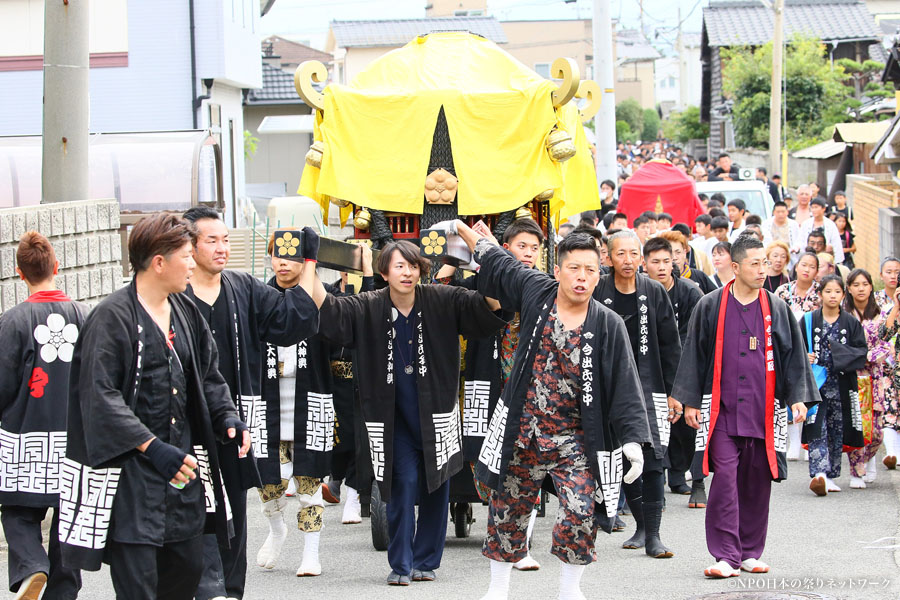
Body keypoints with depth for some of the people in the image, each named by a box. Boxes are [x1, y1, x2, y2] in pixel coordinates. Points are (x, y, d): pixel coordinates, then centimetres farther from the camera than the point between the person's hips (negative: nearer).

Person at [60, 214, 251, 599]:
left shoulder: (185, 312, 12)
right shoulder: (111, 317, -13)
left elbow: (208, 376, 21)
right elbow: (100, 397, -18)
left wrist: (227, 416, 1)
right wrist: (152, 446, -23)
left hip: (182, 465, 8)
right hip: (130, 472, -8)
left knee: (188, 568, 11)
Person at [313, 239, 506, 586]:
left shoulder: (442, 302, -4)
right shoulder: (369, 309, -4)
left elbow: (487, 309, -11)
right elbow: (330, 315, -14)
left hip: (436, 414, 1)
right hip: (394, 417, -1)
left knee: (436, 486, 7)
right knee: (403, 483, -7)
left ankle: (426, 561, 20)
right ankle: (401, 565, 3)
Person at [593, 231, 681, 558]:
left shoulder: (655, 292, 3)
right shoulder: (597, 292, 0)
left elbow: (670, 345, 6)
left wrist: (673, 392, 3)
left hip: (649, 386, -1)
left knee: (652, 459, -9)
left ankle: (653, 535, -8)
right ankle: (642, 526, 18)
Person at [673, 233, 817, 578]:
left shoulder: (777, 309, 7)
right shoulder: (711, 307, 2)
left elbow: (794, 355, 10)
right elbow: (695, 354, 6)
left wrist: (798, 397, 0)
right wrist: (690, 401, 2)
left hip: (763, 409, 2)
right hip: (722, 408, -2)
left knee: (756, 483, 6)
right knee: (724, 480, -10)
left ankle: (750, 553, 17)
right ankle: (726, 556, -9)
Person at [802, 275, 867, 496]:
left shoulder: (851, 323, 7)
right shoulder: (809, 320, 4)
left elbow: (862, 352, 2)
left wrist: (840, 352, -14)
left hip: (841, 385, 2)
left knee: (837, 431, 5)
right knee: (817, 429, -14)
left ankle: (830, 475, 15)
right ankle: (818, 474, -23)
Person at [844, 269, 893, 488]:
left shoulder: (880, 315, 9)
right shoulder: (843, 315, 3)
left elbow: (886, 347, 4)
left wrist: (867, 356, -12)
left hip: (874, 376, 2)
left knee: (876, 428, -2)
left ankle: (869, 457, 29)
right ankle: (856, 472, 1)